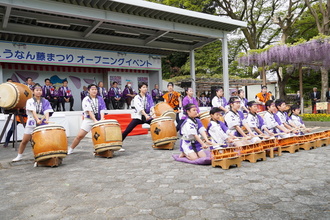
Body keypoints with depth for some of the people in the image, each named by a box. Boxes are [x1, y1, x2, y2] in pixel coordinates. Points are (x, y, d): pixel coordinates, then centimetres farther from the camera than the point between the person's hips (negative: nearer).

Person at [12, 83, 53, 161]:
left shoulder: (45, 102, 3)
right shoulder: (30, 101, 0)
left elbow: (46, 112, -10)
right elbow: (33, 111, -15)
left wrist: (47, 119, -31)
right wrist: (37, 120, -32)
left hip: (42, 124, 0)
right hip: (31, 123, 0)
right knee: (24, 141, 6)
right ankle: (19, 156, 24)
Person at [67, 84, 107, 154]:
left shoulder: (100, 99, 5)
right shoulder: (86, 100, -4)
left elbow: (102, 110, -4)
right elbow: (89, 111, -14)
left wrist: (102, 119, -22)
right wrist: (95, 120, -26)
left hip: (99, 120, 2)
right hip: (88, 120, -2)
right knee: (80, 135, -4)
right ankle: (70, 149, 14)